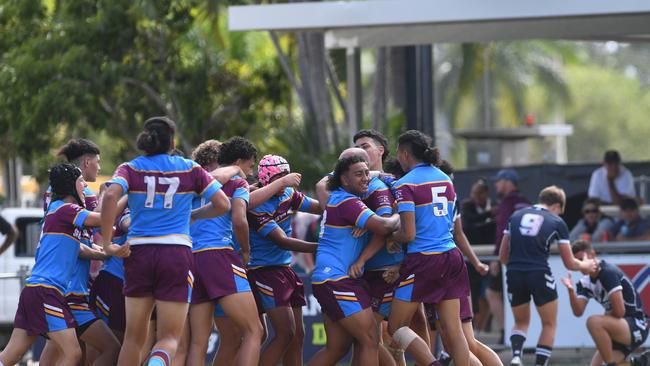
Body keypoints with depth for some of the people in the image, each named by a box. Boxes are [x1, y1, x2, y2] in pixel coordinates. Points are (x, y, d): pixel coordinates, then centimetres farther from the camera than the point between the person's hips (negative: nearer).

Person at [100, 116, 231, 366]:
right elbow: (223, 205, 5)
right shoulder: (190, 169, 6)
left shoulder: (130, 169, 5)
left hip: (139, 252, 1)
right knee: (169, 338, 0)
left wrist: (107, 245, -12)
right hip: (177, 253, -1)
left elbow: (110, 196, -15)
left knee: (134, 337, 14)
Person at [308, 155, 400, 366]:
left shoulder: (336, 198, 14)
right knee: (370, 340, -11)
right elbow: (382, 226, -25)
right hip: (336, 280, -10)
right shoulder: (347, 202, -15)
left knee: (337, 348, 12)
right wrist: (398, 217, -2)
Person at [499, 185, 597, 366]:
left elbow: (503, 256, 15)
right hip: (539, 274, -3)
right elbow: (569, 263, 8)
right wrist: (586, 265, 29)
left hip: (514, 274, 3)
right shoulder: (557, 222, 5)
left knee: (521, 322, 22)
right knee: (549, 324, 14)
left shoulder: (516, 216, 14)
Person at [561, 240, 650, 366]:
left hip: (637, 325, -9)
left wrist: (606, 317, -3)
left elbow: (619, 311, -24)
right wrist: (571, 290, -18)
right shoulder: (585, 283, 7)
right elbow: (578, 312, -2)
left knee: (594, 322, -33)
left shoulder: (608, 273, -19)